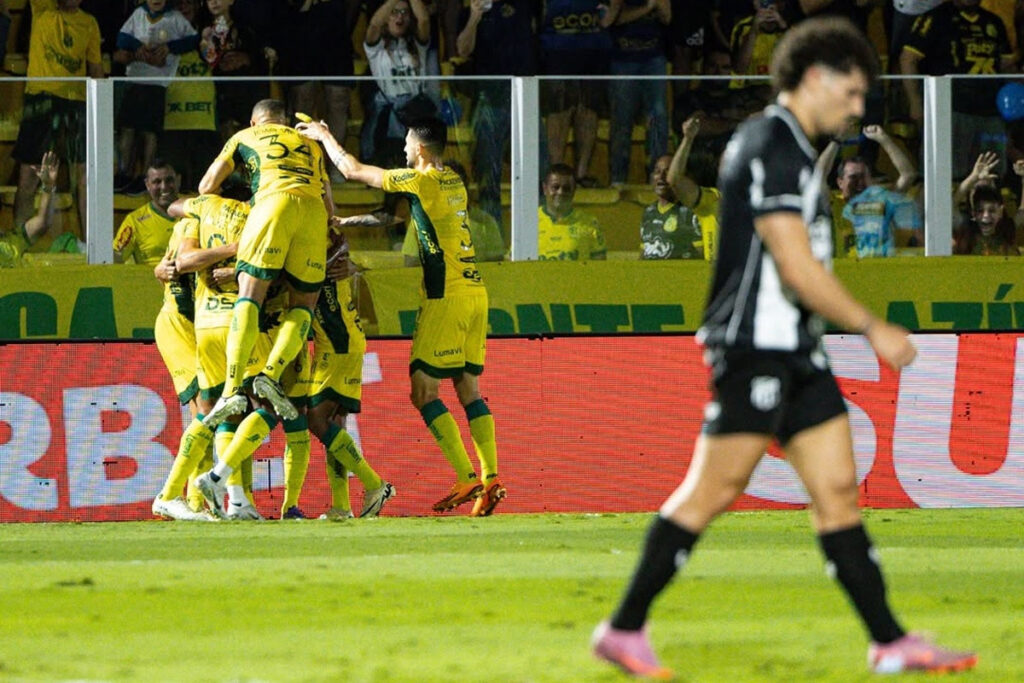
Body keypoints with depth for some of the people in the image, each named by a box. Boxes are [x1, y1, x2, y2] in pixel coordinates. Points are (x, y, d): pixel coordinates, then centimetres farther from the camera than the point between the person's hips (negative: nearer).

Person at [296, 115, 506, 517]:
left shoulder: (422, 180, -9)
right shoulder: (453, 182, 14)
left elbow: (353, 171, -3)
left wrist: (324, 137, 13)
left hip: (446, 296, -8)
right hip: (474, 292, 8)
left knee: (423, 390, -5)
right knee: (468, 389, 8)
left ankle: (467, 479, -13)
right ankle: (490, 479, -1)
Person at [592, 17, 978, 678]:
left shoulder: (789, 148, 18)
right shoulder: (771, 150, -15)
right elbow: (798, 270, -20)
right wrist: (873, 328, -14)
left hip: (795, 352, 10)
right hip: (756, 348, -10)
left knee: (837, 489, 5)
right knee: (714, 490, -7)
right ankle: (625, 629, 0)